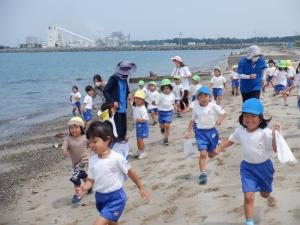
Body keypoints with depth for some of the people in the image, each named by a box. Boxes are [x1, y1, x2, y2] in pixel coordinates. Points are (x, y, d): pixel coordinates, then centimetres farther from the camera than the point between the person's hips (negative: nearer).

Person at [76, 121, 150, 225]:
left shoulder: (117, 158, -18)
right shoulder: (92, 160, -2)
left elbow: (130, 172, -4)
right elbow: (91, 180, 5)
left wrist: (141, 188, 6)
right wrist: (83, 188, -17)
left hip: (115, 198, -6)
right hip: (100, 198, 6)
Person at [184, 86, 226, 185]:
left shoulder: (213, 106, -10)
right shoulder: (196, 107, -2)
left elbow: (223, 113, -5)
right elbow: (193, 120, 10)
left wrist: (220, 119, -24)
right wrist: (188, 131, 7)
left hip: (212, 131, 0)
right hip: (200, 132, 0)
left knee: (211, 155, 15)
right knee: (203, 154, -13)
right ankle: (203, 174, -3)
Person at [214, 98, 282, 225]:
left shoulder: (265, 133, -24)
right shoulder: (240, 131, -9)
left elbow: (276, 150, -27)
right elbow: (231, 140, 9)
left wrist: (275, 135, -43)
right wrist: (219, 148, -3)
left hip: (264, 166, -1)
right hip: (247, 167, 1)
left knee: (265, 195, 23)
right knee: (248, 197, -10)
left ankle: (263, 186, 60)